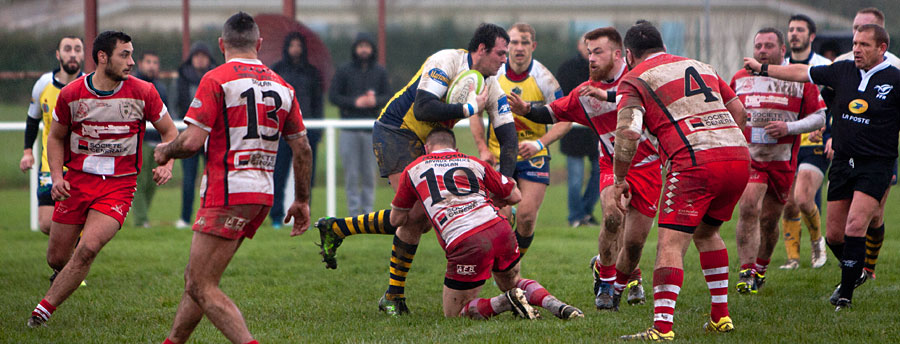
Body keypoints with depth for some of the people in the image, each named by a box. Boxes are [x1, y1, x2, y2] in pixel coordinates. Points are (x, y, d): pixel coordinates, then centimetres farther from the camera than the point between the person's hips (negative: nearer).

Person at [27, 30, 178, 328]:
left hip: (119, 185, -2)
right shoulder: (71, 94, -3)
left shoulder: (143, 93, -5)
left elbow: (169, 131, 8)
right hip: (77, 180, 2)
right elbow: (56, 137, 11)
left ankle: (43, 311, -12)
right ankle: (65, 278, 42)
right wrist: (56, 176, -3)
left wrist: (165, 164, -10)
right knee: (57, 257, 3)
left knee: (88, 248, -23)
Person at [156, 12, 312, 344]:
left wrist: (165, 151, 7)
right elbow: (302, 147, 14)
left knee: (202, 288, -9)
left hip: (227, 193, -8)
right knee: (195, 277, 18)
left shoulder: (216, 79, -8)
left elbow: (192, 141, -14)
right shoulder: (281, 85, 11)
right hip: (262, 194, 8)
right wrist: (302, 201, 23)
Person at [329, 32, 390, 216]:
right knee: (351, 174, -1)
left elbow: (388, 96, 8)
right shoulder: (344, 71, 3)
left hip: (372, 130, 2)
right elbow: (333, 95, 0)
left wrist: (375, 100, -14)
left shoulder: (380, 72, 9)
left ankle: (368, 210, 10)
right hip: (349, 130, -1)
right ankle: (354, 210, 3)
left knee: (369, 174, 4)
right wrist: (355, 102, -14)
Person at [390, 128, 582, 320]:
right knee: (512, 282, 31)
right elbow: (515, 196, 27)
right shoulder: (473, 162, 24)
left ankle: (507, 301, -13)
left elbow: (396, 220, 27)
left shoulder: (413, 169, 20)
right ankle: (554, 304, 2)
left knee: (453, 314, 12)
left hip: (465, 244, -4)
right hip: (500, 230, 4)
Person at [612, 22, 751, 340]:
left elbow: (628, 132, -7)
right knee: (706, 232, 25)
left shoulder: (634, 80, 8)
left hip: (695, 161, -6)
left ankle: (662, 328, -19)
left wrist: (620, 180, 3)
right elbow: (738, 110, 29)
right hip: (739, 156, 6)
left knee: (671, 243, -8)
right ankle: (721, 316, 24)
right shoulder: (700, 66, 27)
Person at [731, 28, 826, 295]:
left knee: (769, 219, 9)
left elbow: (819, 117, -1)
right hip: (748, 156, 0)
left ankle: (761, 267, 33)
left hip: (782, 160, 0)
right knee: (749, 207, -21)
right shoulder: (740, 79, 6)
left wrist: (788, 127, -15)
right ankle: (746, 273, -23)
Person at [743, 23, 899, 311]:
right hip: (842, 162, 5)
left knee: (855, 226, -17)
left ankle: (846, 293, -9)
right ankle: (855, 273, 34)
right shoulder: (842, 71, 5)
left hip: (876, 165, -5)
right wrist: (762, 68, 17)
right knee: (833, 233, 6)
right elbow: (801, 73, 14)